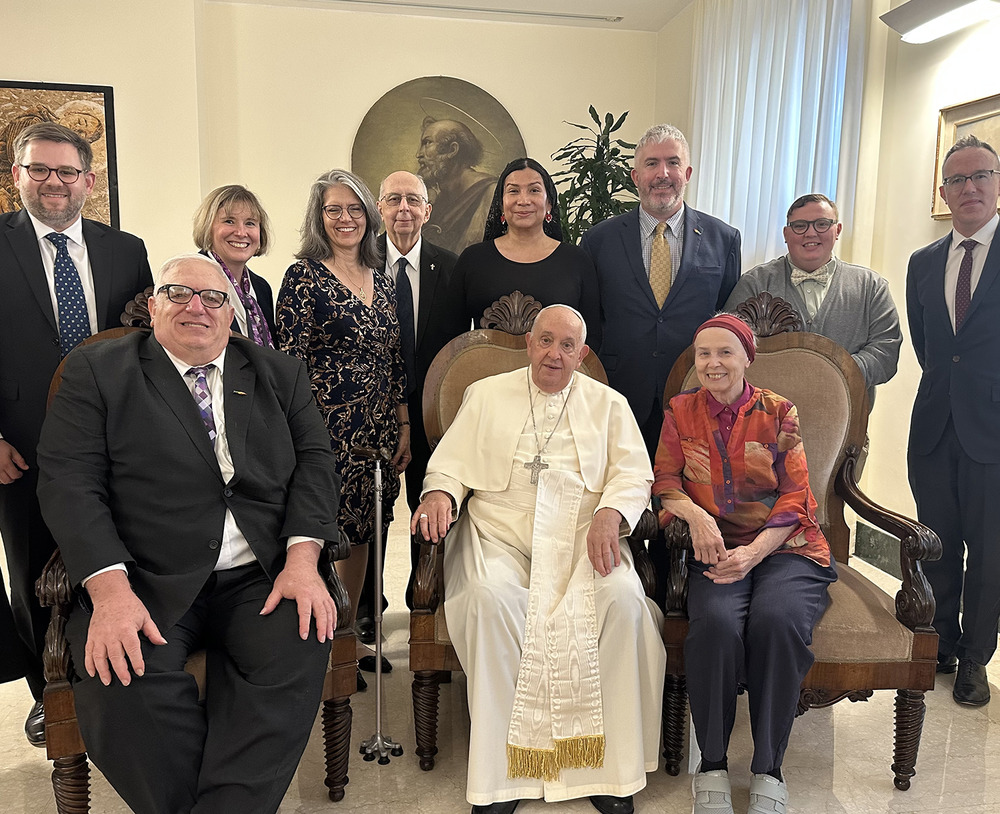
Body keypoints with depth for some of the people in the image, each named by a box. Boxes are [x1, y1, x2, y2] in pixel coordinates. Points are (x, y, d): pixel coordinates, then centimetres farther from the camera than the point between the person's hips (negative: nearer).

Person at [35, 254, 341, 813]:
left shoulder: (279, 374, 15)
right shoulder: (97, 371, 7)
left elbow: (315, 461, 7)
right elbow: (69, 481, -3)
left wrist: (303, 559, -11)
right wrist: (110, 589, -17)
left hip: (263, 576, 2)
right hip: (147, 583, -1)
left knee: (298, 654, -27)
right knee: (123, 682, -28)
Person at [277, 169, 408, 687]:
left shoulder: (380, 279, 13)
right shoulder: (303, 276, -5)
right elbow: (289, 361, -9)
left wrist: (404, 426, 11)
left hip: (379, 431, 6)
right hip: (329, 430, -6)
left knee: (362, 537, 12)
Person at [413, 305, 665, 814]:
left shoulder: (608, 404, 17)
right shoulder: (486, 395, 17)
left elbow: (633, 473, 8)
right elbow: (452, 462, 13)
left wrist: (609, 514, -13)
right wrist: (439, 493, -10)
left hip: (582, 538, 1)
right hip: (501, 537, 0)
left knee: (622, 598, -29)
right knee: (490, 597, -32)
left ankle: (608, 765, -16)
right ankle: (498, 773, -20)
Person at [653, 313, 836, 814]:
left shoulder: (778, 413, 6)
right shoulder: (680, 412, 11)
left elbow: (794, 497, 1)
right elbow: (665, 480, 6)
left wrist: (752, 554, -14)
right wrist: (694, 513, -17)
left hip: (782, 548, 0)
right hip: (716, 549, 1)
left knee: (776, 621, -31)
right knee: (716, 623, -31)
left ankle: (768, 769, -14)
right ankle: (712, 764, -13)